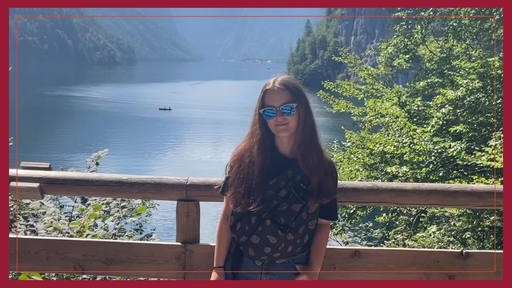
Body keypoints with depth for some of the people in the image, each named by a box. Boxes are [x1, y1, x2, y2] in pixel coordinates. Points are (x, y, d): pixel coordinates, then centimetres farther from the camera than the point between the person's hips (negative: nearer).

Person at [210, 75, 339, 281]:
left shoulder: (321, 168, -5)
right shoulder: (246, 159, -6)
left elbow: (323, 224, 2)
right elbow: (227, 216, -3)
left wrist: (312, 272, -8)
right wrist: (218, 269, -5)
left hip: (291, 273, 0)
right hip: (243, 270, 0)